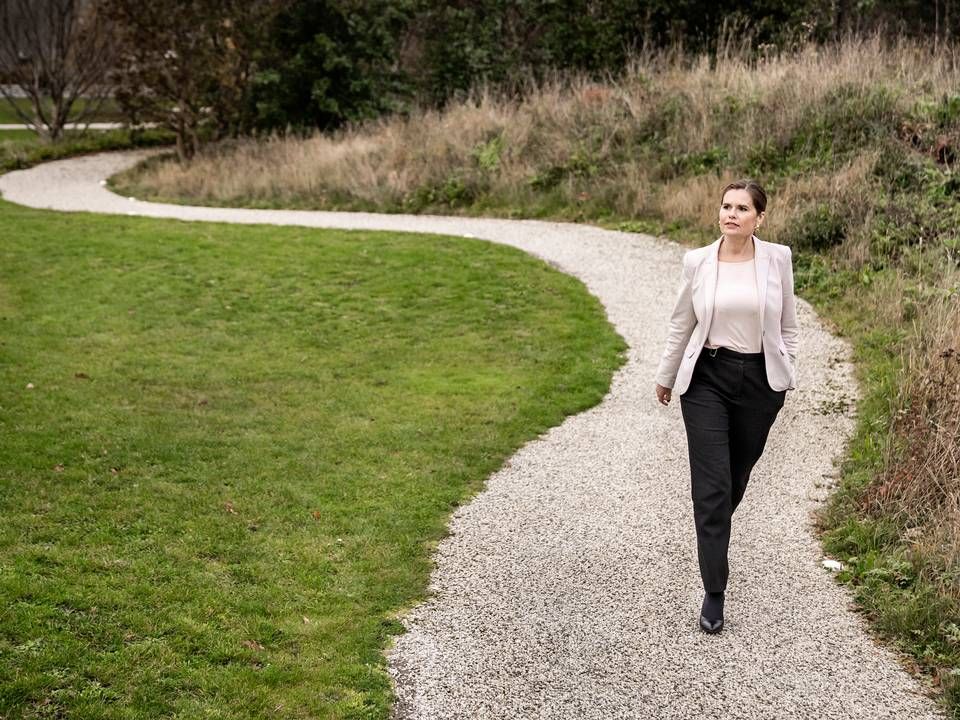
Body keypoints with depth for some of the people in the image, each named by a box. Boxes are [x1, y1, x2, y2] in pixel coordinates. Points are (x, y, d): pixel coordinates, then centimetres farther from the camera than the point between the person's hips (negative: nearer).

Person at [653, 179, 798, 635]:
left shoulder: (777, 259, -3)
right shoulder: (697, 262, -3)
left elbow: (787, 325, 6)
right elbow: (681, 324, 8)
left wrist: (786, 378, 7)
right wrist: (665, 376, 15)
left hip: (759, 381, 1)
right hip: (706, 379, -1)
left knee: (736, 477, 15)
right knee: (711, 485, -7)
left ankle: (713, 538, 48)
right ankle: (714, 592, -2)